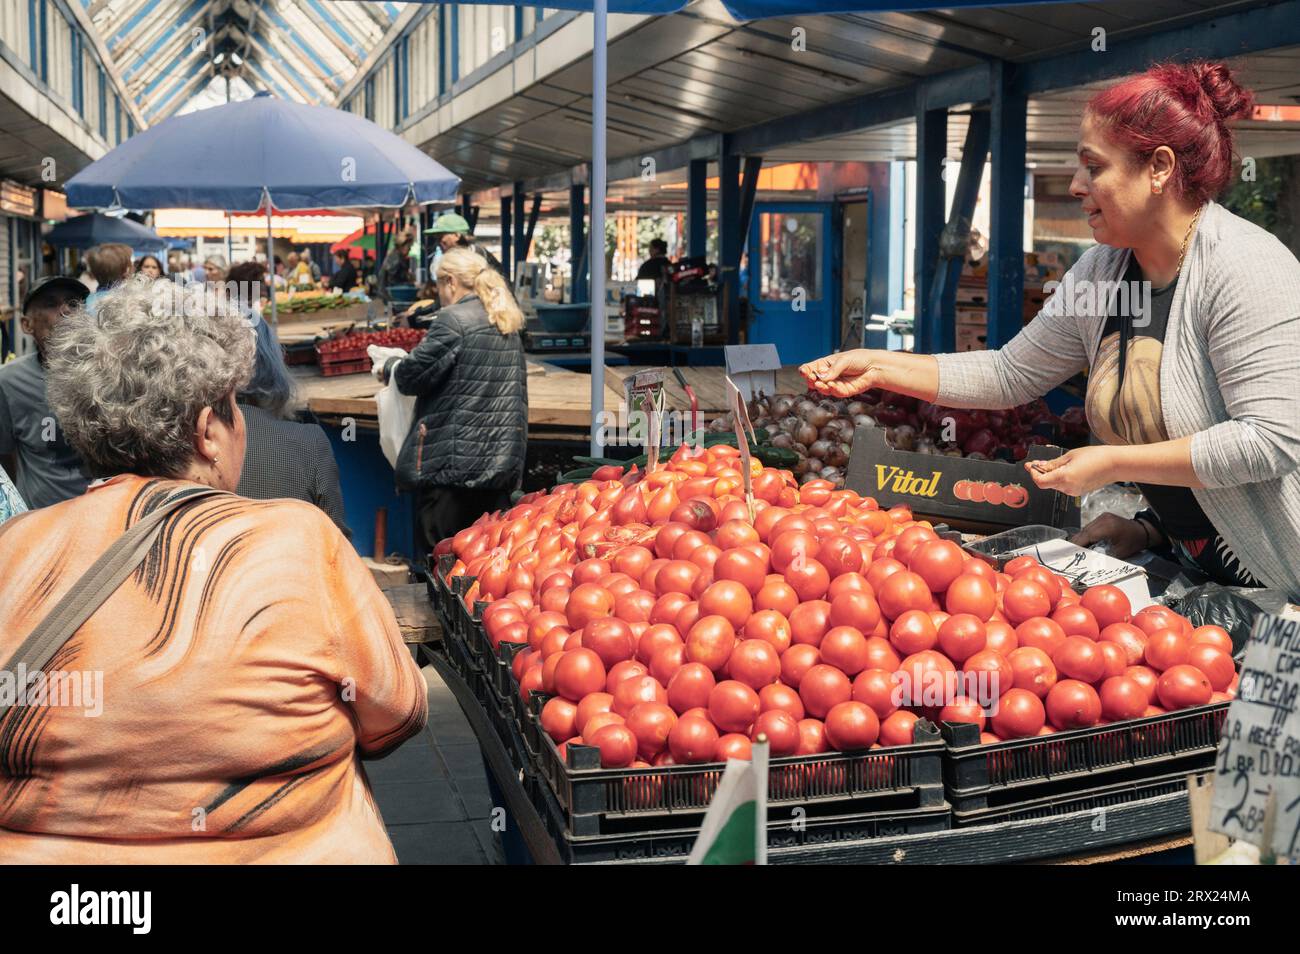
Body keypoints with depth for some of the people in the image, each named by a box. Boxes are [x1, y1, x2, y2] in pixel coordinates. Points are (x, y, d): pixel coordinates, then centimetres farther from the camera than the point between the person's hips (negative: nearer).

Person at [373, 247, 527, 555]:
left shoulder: (453, 320, -11)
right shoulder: (507, 324, 14)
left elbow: (413, 376, -10)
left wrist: (390, 365, 12)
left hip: (455, 461, -8)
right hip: (503, 460, 8)